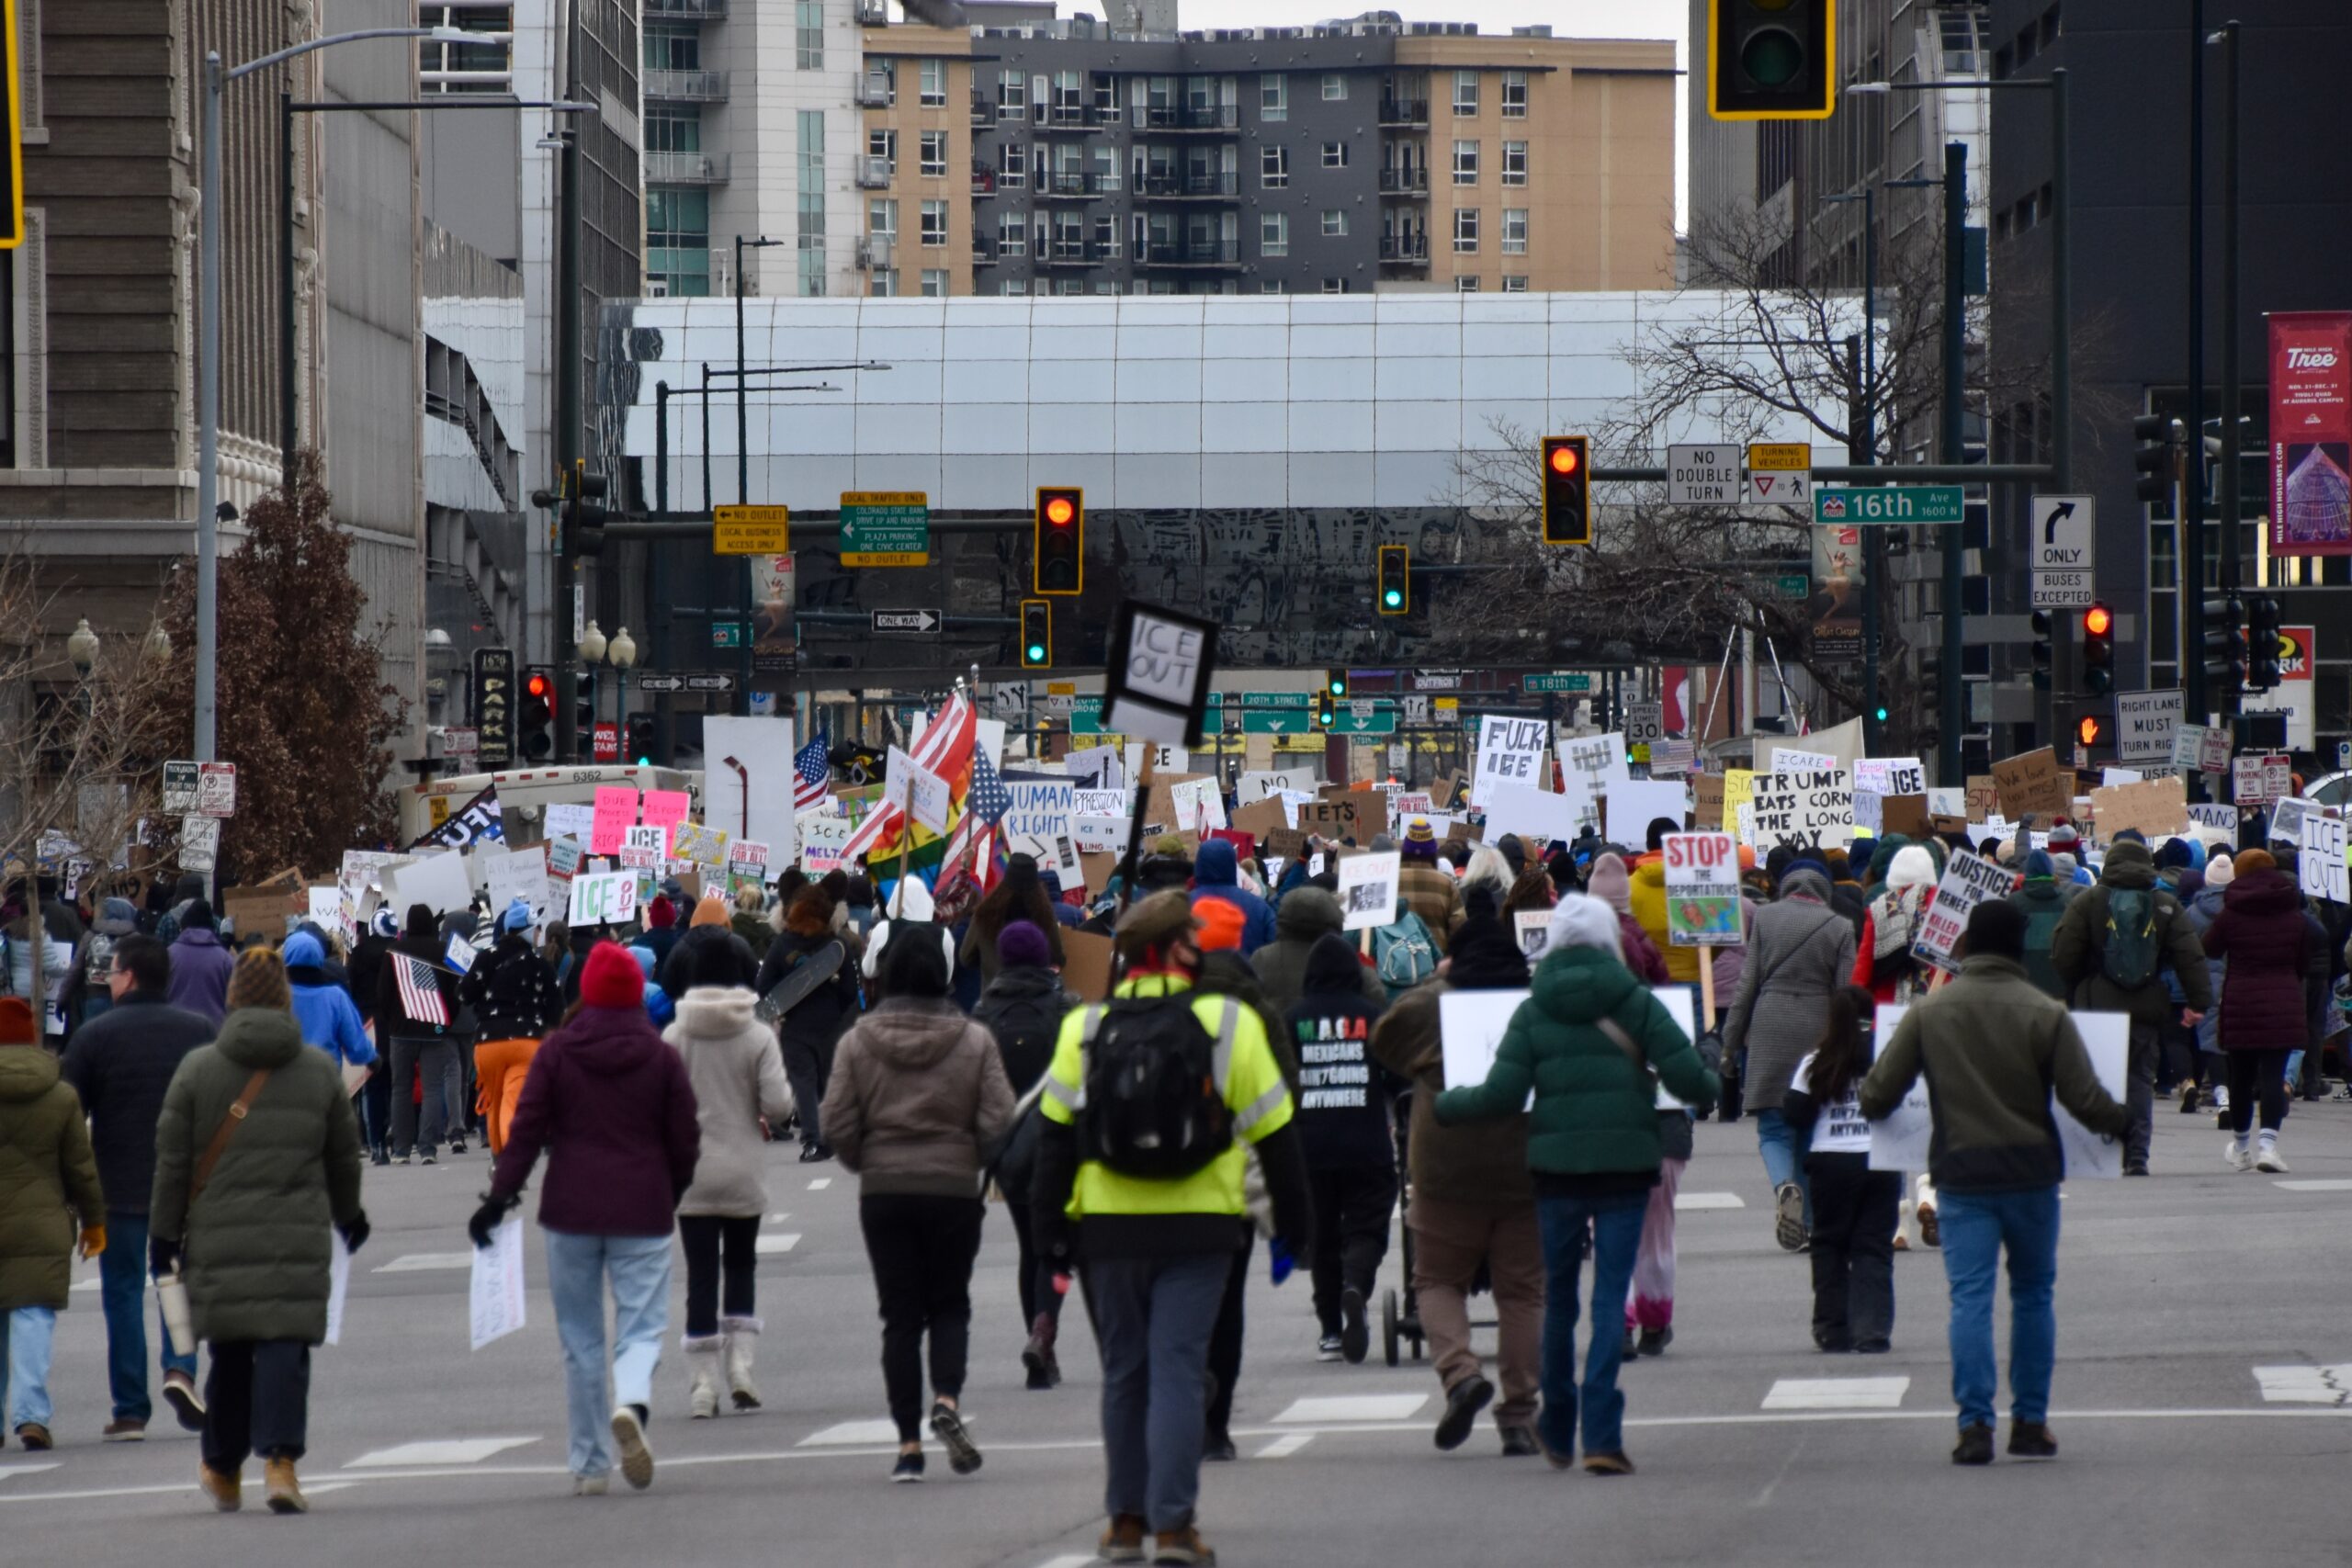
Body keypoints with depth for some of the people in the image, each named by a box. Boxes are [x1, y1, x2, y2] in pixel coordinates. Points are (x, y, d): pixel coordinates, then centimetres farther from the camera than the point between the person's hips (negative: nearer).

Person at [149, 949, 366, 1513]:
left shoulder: (197, 1069, 0)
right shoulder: (319, 1070, 5)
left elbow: (172, 1161, 1)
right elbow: (344, 1155, 14)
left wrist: (164, 1234, 9)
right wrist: (348, 1216, 31)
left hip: (218, 1237, 0)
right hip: (298, 1239, 0)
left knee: (229, 1354, 11)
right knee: (286, 1349, -3)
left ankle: (224, 1471, 21)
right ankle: (280, 1457, -19)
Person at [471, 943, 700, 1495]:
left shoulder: (556, 1052, -1)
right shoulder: (662, 1057, 0)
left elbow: (526, 1130, -4)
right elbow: (685, 1141, 3)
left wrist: (500, 1196, 0)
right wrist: (671, 1195, 19)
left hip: (571, 1213, 0)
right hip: (641, 1215, 0)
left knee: (581, 1341, 9)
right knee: (641, 1328, 1)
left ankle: (589, 1464, 10)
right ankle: (632, 1402, -33)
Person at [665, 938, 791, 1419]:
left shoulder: (673, 1037, -4)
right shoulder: (758, 1037, -6)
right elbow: (777, 1104, -12)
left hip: (691, 1175, 0)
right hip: (743, 1172, 0)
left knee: (701, 1274, 3)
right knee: (741, 1266, 16)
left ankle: (703, 1384, 0)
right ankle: (740, 1365, 3)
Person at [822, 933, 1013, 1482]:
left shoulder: (858, 1041, -2)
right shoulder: (974, 1041, -3)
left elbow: (837, 1125, -4)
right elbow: (998, 1121, -7)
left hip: (884, 1191, 1)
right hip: (955, 1190, -1)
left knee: (900, 1315, 5)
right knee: (950, 1305, 12)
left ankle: (909, 1443, 2)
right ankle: (946, 1400, -14)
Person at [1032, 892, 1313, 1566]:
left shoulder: (1084, 1030, 0)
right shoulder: (1229, 1024, -5)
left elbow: (1056, 1136, 3)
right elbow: (1274, 1134, -1)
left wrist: (1048, 1222, 10)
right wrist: (1295, 1224, 8)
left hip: (1109, 1226, 2)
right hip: (1199, 1228, -2)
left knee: (1124, 1370, 14)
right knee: (1179, 1369, -1)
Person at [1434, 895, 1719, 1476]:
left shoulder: (1534, 1010, 2)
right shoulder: (1637, 1002, 1)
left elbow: (1501, 1094, -4)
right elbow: (1688, 1078, -6)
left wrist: (1442, 1106, 13)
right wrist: (1714, 1088, 16)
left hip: (1557, 1166, 1)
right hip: (1625, 1166, -1)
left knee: (1559, 1294, 15)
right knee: (1611, 1298, -1)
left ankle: (1558, 1429, 25)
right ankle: (1602, 1436, -9)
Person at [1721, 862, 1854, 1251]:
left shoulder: (1763, 918, 3)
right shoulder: (1839, 927, 2)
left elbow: (1748, 982, 3)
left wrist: (1731, 1040, 7)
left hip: (1770, 1031, -1)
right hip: (1818, 1032, 1)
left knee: (1773, 1128, 2)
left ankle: (1784, 1185, -28)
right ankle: (1806, 1220, 12)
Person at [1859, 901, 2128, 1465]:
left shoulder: (1928, 1011, -2)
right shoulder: (2045, 1014, -6)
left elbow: (1880, 1091, 0)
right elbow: (2084, 1099, -7)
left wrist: (1872, 1106, 24)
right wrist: (2121, 1122, 14)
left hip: (1960, 1173, 0)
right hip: (2031, 1173, 0)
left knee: (1969, 1297, -1)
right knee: (2033, 1294, 13)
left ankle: (1975, 1424, -10)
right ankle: (2030, 1423, 15)